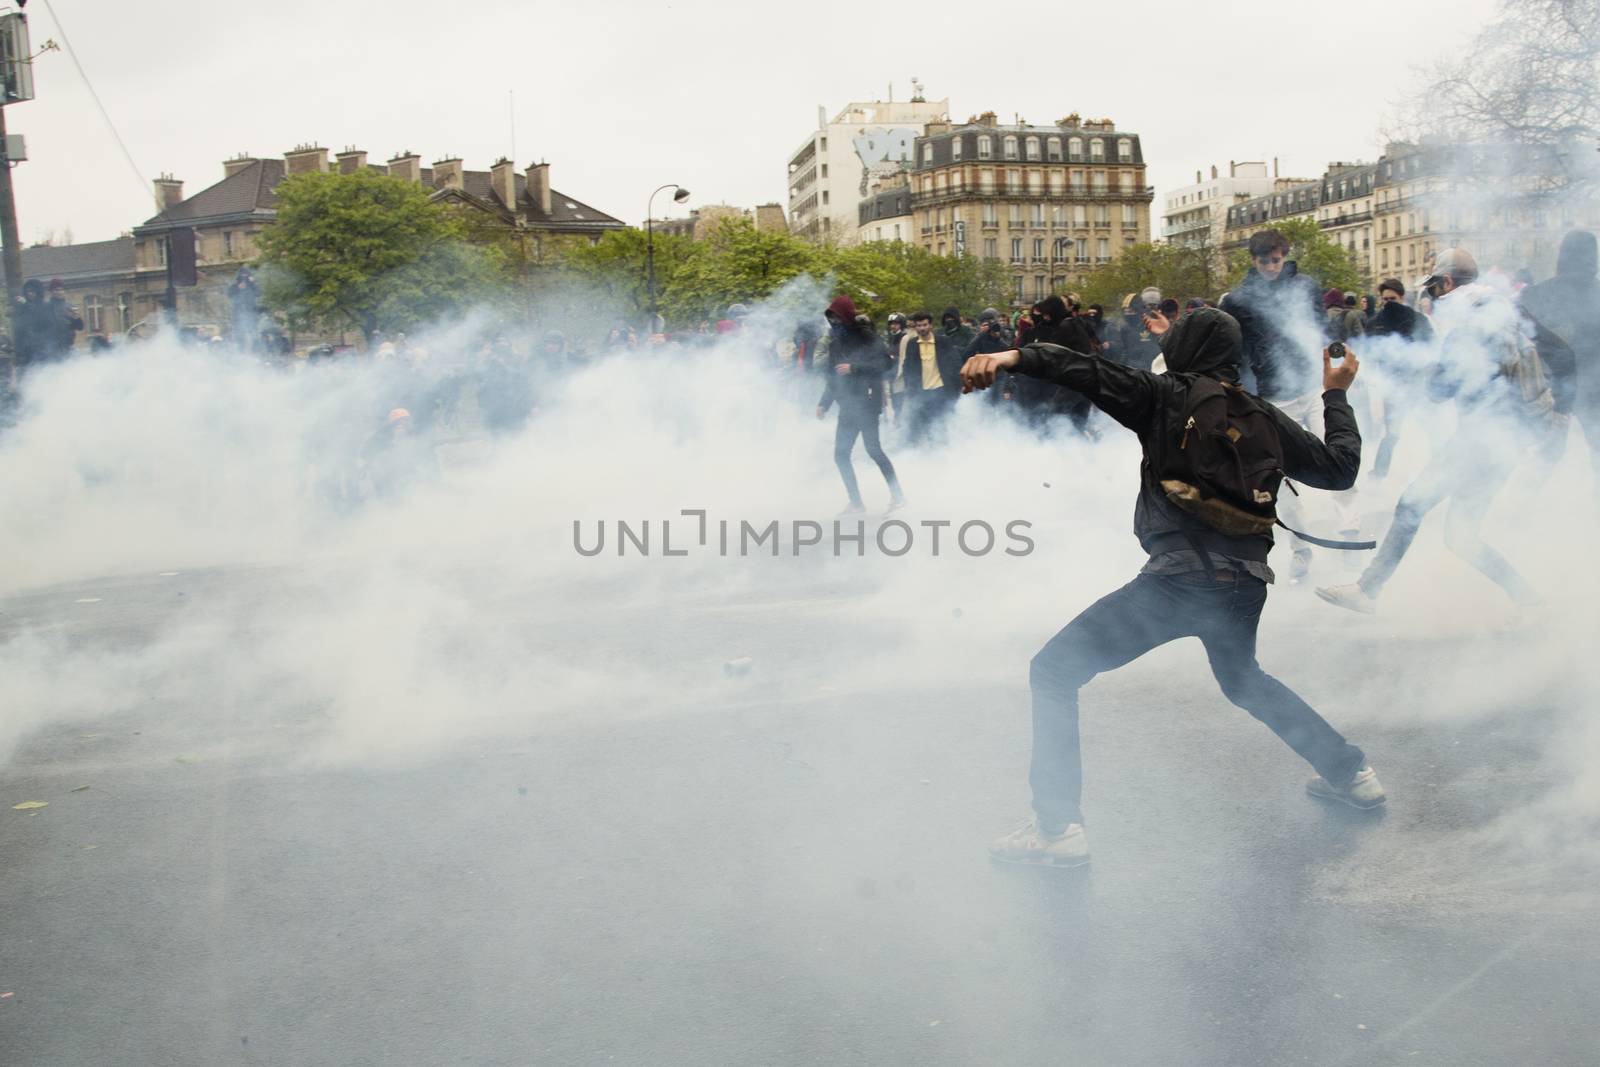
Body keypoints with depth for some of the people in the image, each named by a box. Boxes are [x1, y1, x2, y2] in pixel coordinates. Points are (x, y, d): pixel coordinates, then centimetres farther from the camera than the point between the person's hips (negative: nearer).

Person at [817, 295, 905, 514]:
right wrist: (824, 403, 20)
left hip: (866, 401, -7)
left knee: (873, 449, -13)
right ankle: (856, 502, 7)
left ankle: (897, 495, -4)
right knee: (841, 454, 2)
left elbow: (885, 363, -13)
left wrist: (854, 367, -18)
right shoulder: (835, 341, 16)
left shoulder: (866, 337, -4)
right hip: (847, 406, 7)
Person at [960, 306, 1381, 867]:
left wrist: (1014, 357, -26)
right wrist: (1336, 397, 35)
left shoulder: (1166, 395, -1)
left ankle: (1058, 827, -7)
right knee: (1243, 680, 37)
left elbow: (1090, 371, -16)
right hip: (1245, 582, 7)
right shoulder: (1260, 415, 13)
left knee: (1054, 671, 1)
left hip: (1179, 578, -7)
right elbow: (1339, 468, 21)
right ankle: (1351, 772, 39)